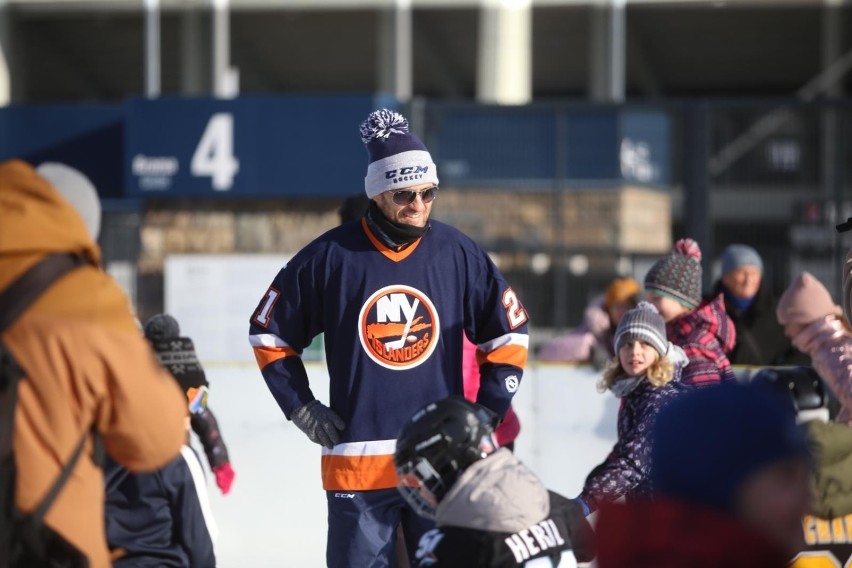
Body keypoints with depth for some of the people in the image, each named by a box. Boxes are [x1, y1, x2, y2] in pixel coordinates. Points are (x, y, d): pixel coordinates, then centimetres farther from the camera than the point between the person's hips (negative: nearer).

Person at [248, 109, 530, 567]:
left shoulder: (458, 254, 0)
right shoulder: (329, 257, -4)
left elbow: (508, 333, 11)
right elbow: (269, 332, 7)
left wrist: (488, 412, 4)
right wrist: (301, 407, 2)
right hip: (356, 460, -1)